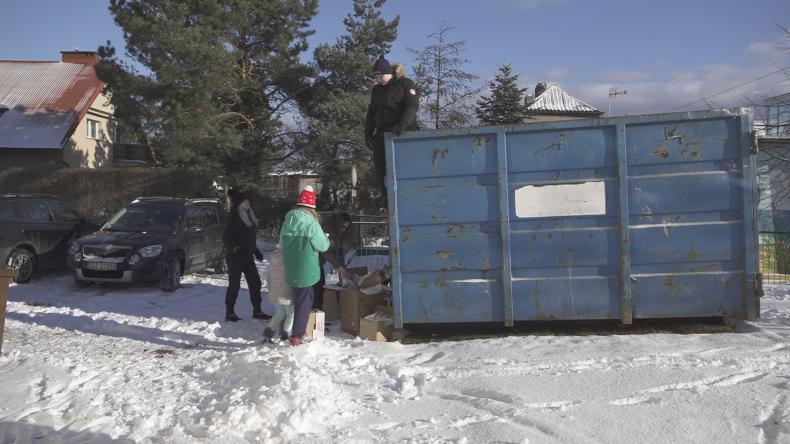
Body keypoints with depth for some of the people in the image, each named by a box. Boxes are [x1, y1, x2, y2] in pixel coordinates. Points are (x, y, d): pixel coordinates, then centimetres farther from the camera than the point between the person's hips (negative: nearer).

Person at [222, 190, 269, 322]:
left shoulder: (249, 217, 10)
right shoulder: (233, 218, -14)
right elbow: (226, 238, -16)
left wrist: (256, 251, 18)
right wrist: (236, 248, -29)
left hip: (247, 256, 8)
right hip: (235, 257, -8)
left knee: (255, 282, 7)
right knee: (234, 285, 0)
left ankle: (257, 311, 16)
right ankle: (229, 313, 11)